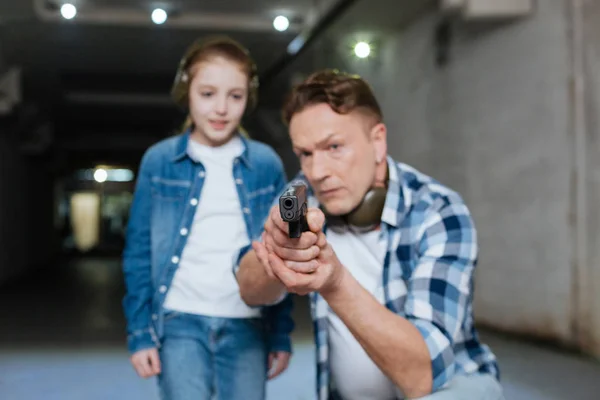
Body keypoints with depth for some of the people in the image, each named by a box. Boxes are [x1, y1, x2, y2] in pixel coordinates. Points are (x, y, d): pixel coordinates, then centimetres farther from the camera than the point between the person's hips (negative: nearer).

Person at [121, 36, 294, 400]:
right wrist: (140, 331, -2)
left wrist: (281, 334, 4)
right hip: (180, 324, -1)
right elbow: (139, 251, 3)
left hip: (247, 327, 1)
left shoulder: (267, 164, 2)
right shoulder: (158, 160, 0)